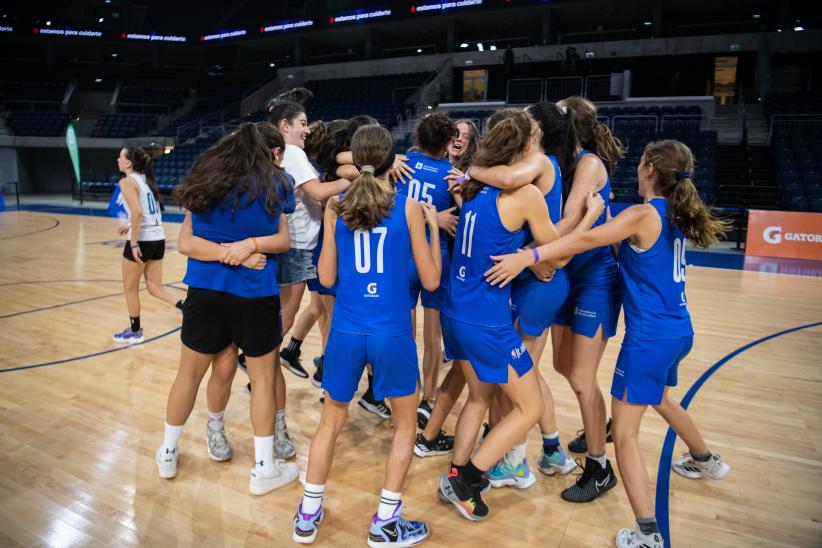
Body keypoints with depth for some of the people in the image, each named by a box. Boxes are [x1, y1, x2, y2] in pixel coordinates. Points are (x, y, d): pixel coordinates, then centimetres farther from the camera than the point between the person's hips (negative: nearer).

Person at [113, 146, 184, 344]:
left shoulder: (127, 182, -11)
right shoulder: (145, 180, 14)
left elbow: (137, 212, -24)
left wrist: (134, 243, -22)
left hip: (142, 241, -8)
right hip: (158, 239, 8)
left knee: (130, 288, 11)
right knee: (155, 287, 14)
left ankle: (135, 332, 23)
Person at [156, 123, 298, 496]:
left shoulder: (202, 181, 5)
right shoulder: (269, 185, -2)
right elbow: (283, 241, -3)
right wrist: (251, 243, -8)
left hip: (204, 291, 3)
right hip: (254, 296, -3)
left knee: (189, 372, 18)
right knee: (262, 379, 10)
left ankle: (167, 453, 35)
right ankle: (264, 468, 18)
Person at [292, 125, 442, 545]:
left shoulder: (335, 208, 0)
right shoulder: (409, 208, -6)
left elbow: (327, 278, 4)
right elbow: (430, 281, -1)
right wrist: (434, 226, 10)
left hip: (346, 331, 3)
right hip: (392, 333, -2)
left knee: (331, 421, 21)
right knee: (405, 425, 18)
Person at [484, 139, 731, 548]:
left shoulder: (642, 214, -16)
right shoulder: (674, 213, 8)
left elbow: (586, 240, -29)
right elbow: (622, 235, 19)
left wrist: (528, 257, -35)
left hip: (650, 336, -9)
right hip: (678, 331, 9)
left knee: (624, 433, -4)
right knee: (659, 398, 35)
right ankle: (706, 461, 56)